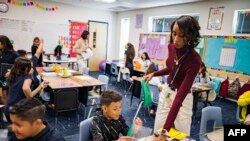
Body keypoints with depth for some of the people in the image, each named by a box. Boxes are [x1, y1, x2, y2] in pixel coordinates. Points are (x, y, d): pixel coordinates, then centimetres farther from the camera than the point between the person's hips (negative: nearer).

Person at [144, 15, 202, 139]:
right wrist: (154, 74, 6)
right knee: (156, 132, 12)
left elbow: (180, 97, -34)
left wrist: (165, 131, -35)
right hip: (166, 92, 6)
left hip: (183, 98, -5)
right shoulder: (171, 47, -11)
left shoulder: (194, 60, -30)